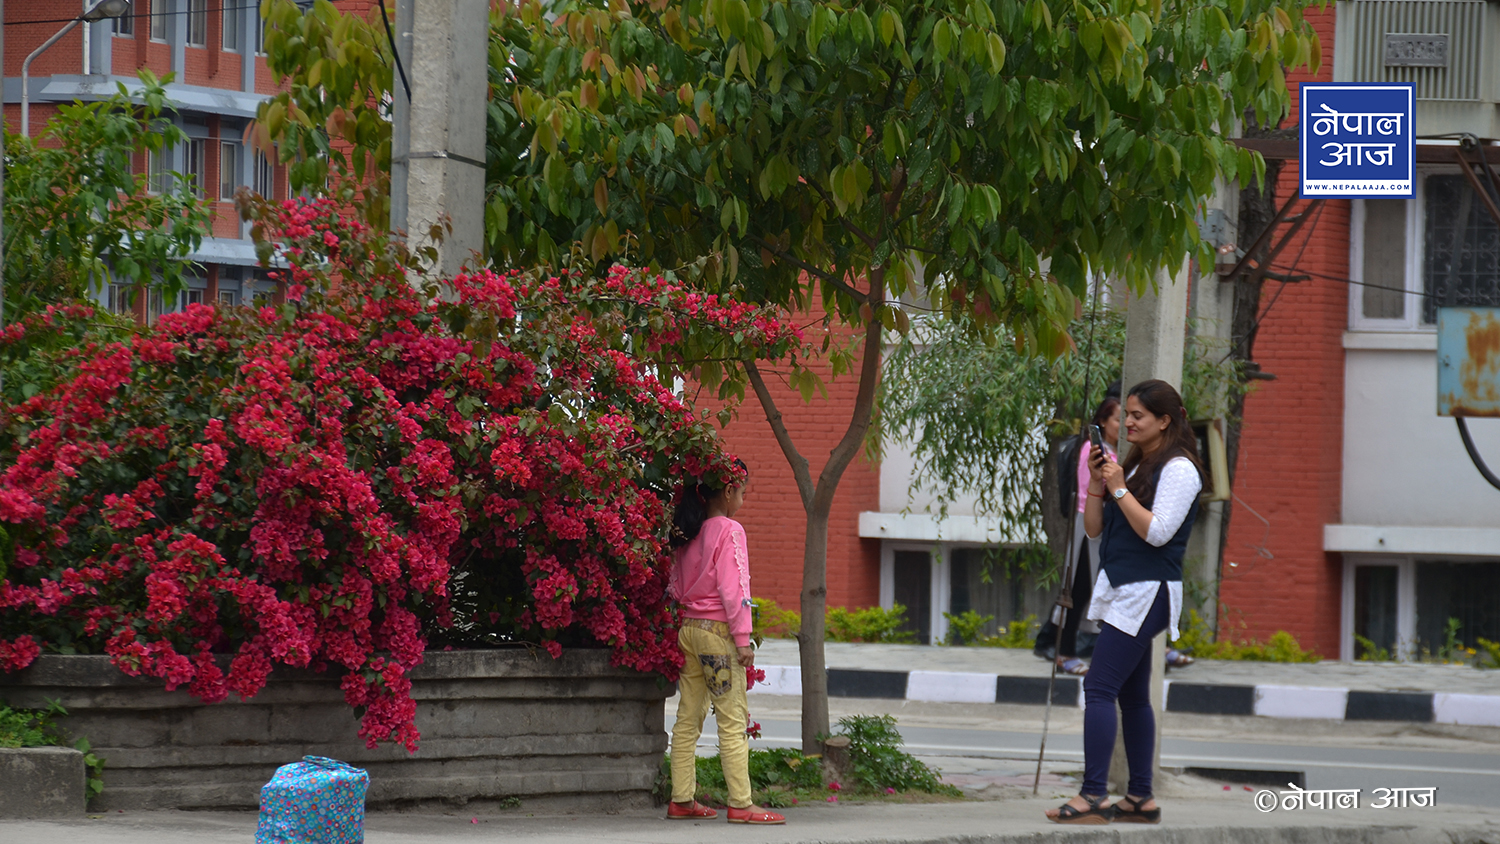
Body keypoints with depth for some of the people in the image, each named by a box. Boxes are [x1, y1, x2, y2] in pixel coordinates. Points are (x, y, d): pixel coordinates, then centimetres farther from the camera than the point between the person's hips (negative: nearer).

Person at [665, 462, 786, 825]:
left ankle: (682, 800, 12)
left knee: (688, 718, 10)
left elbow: (675, 588, 12)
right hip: (717, 630, -7)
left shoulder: (686, 535, 10)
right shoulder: (729, 531, -10)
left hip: (688, 629, 7)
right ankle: (740, 804, -9)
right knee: (733, 720, -6)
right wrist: (742, 639, -13)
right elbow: (732, 587, -15)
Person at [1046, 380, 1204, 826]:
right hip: (1118, 589, 9)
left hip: (1146, 593, -9)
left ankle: (1093, 795, -20)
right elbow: (1094, 529, 17)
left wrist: (1119, 489, -16)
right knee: (1131, 695, 10)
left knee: (1099, 688, -16)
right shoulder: (1133, 465, 17)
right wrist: (1097, 484, 3)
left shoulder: (1178, 469, -9)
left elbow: (1157, 532, -19)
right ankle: (1140, 797, 14)